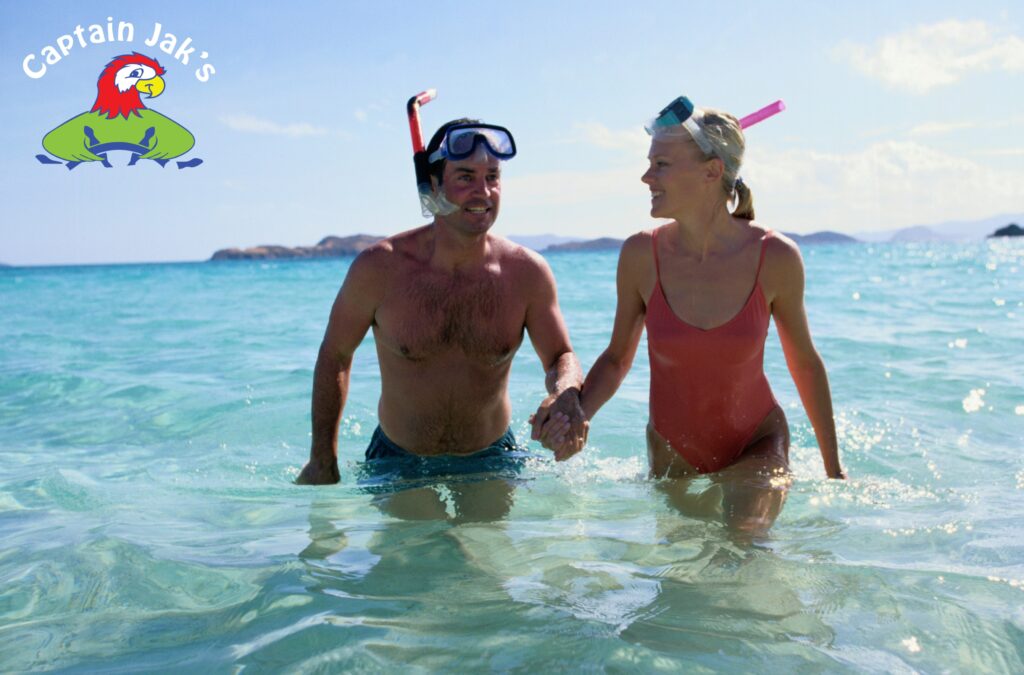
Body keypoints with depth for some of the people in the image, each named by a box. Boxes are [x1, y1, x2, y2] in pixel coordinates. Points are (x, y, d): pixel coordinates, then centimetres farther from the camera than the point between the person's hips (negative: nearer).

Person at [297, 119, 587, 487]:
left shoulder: (527, 273, -13)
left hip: (492, 460, 1)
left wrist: (565, 395, -30)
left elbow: (561, 357, -4)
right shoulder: (378, 268, -16)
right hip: (397, 464, -1)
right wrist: (323, 461, -1)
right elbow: (334, 356, -3)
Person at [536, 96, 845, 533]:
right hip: (672, 454, 2)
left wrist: (833, 467, 7)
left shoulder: (775, 258, -17)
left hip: (756, 446, -2)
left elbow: (804, 362, -2)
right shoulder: (641, 255, -14)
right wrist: (577, 415, -20)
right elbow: (618, 357, 0)